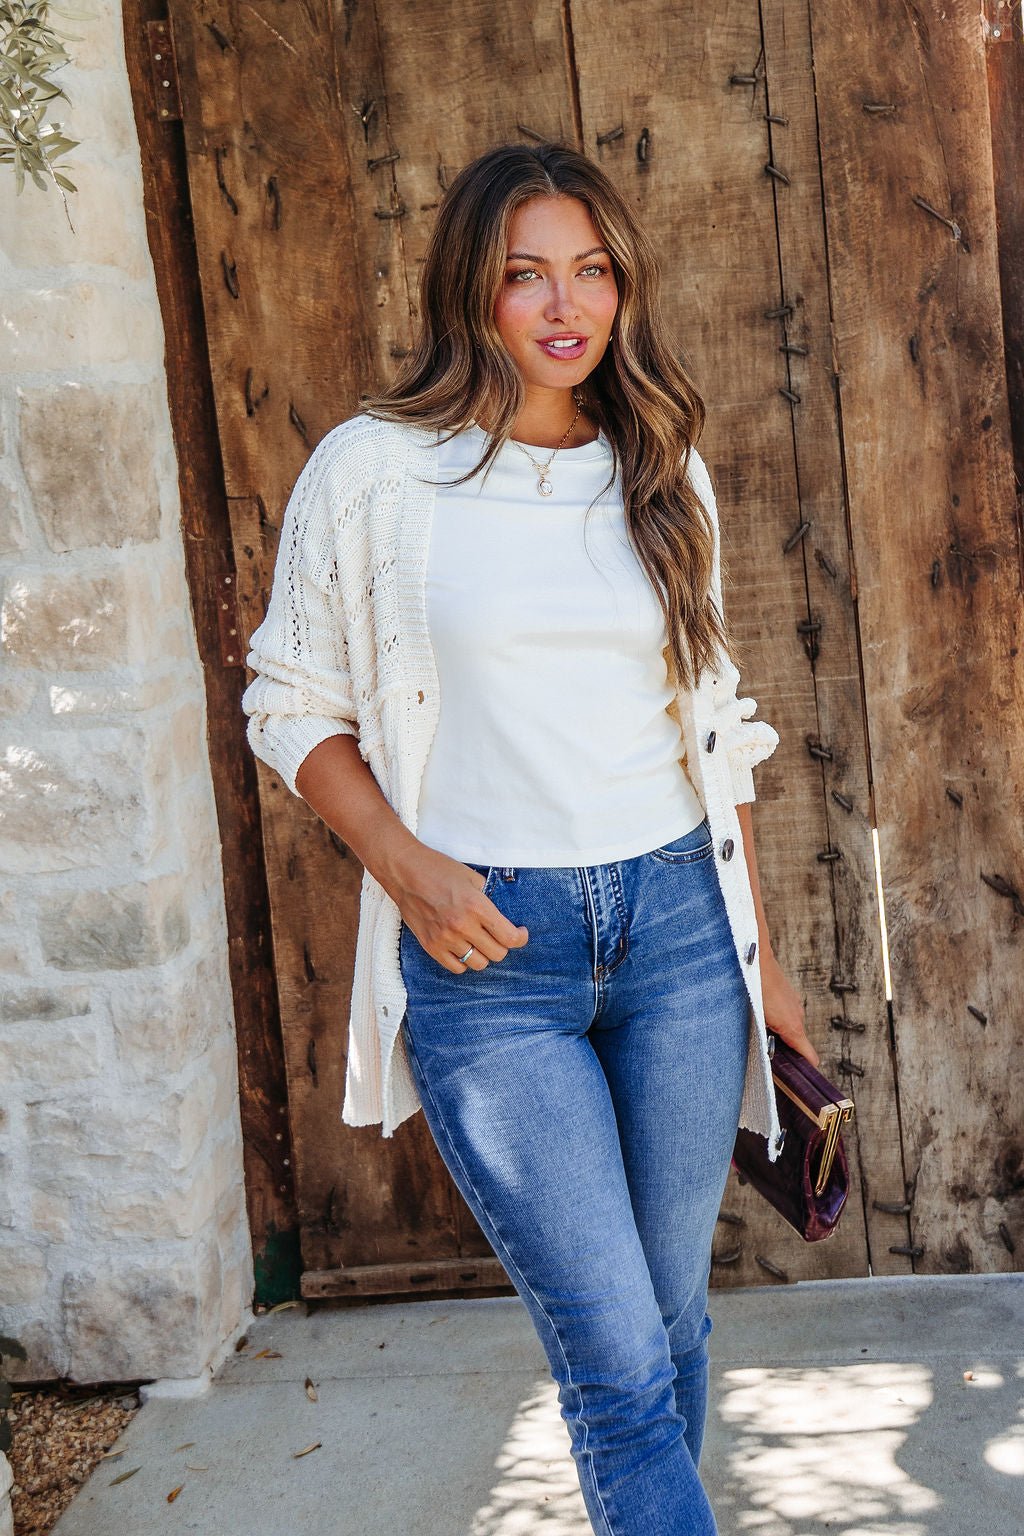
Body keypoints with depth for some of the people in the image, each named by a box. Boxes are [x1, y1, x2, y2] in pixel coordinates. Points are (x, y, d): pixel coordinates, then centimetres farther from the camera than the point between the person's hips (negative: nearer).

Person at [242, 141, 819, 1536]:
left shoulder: (665, 474, 9)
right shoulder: (371, 471, -3)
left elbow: (715, 724, 15)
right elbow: (293, 706, 3)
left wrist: (762, 948, 15)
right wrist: (406, 867, -12)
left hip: (677, 921, 4)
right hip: (486, 949, -4)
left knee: (672, 1323, 13)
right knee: (618, 1357, -6)